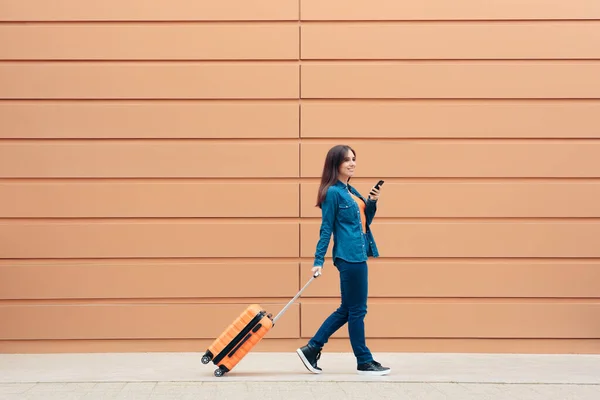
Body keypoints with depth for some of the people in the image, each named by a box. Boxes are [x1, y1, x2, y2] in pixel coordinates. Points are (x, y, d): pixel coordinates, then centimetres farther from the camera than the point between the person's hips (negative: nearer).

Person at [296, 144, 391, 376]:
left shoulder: (350, 191, 16)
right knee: (357, 310, -1)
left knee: (346, 310, 13)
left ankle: (311, 349, 18)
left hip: (358, 256, 10)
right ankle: (364, 363, 9)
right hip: (349, 257, -10)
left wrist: (372, 202, 4)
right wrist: (318, 261, -13)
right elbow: (326, 229, -11)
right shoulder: (333, 192, -10)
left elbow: (364, 223, 20)